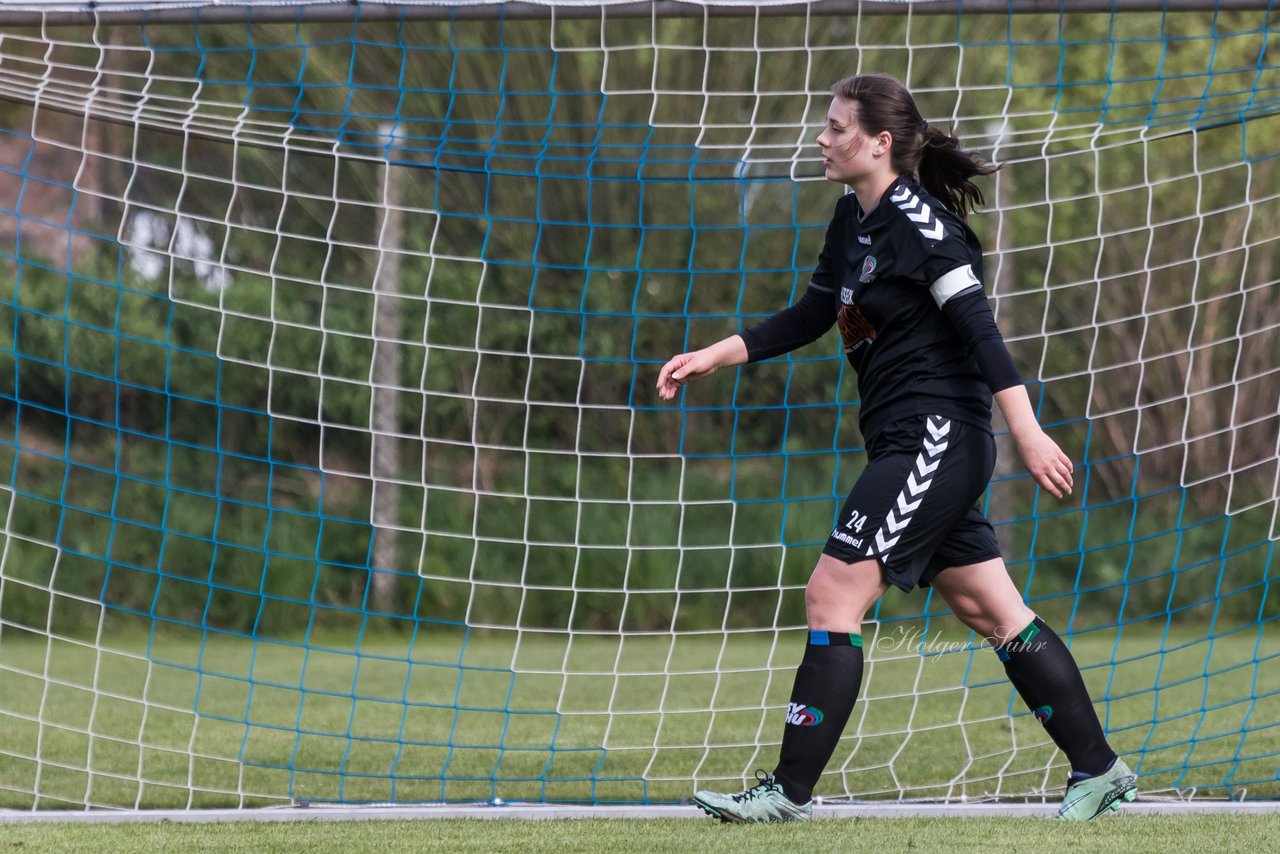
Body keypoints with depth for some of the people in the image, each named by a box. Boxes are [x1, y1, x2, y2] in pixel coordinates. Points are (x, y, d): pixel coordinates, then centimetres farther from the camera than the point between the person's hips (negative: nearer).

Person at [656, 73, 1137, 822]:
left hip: (938, 442, -10)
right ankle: (1099, 768, 17)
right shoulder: (855, 220, 13)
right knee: (993, 614, 12)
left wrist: (1028, 433, -25)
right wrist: (713, 358, 18)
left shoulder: (918, 224, -15)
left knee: (834, 594, -10)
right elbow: (811, 317, 22)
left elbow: (979, 327, -20)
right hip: (913, 446, 10)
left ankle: (790, 790, -7)